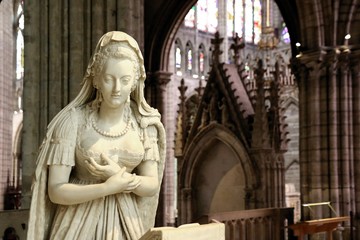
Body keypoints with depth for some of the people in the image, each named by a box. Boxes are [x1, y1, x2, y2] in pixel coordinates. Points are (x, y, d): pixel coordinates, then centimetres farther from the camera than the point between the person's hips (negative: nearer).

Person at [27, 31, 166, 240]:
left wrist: (120, 176, -21)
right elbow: (56, 191, -14)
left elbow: (151, 186, -5)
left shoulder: (144, 122, -5)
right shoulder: (73, 120, -14)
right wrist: (109, 187, -23)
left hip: (126, 221, 3)